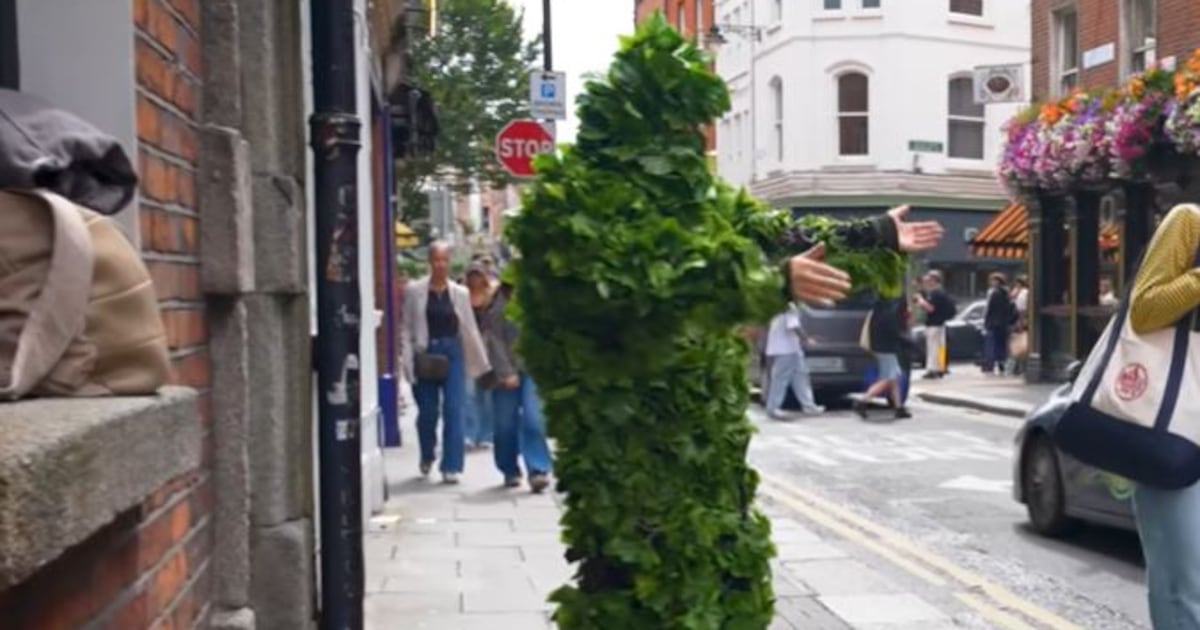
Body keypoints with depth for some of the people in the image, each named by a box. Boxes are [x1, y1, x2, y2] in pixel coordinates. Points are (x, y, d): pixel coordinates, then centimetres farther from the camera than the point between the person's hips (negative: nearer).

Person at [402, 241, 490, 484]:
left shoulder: (460, 293, 5)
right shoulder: (414, 291, 0)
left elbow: (470, 330, 9)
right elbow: (407, 329, 2)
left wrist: (483, 365, 8)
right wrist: (409, 362, -6)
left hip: (453, 353, 1)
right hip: (425, 355, -1)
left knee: (454, 409, -5)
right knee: (427, 411, 5)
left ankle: (451, 466, 0)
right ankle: (427, 456, 33)